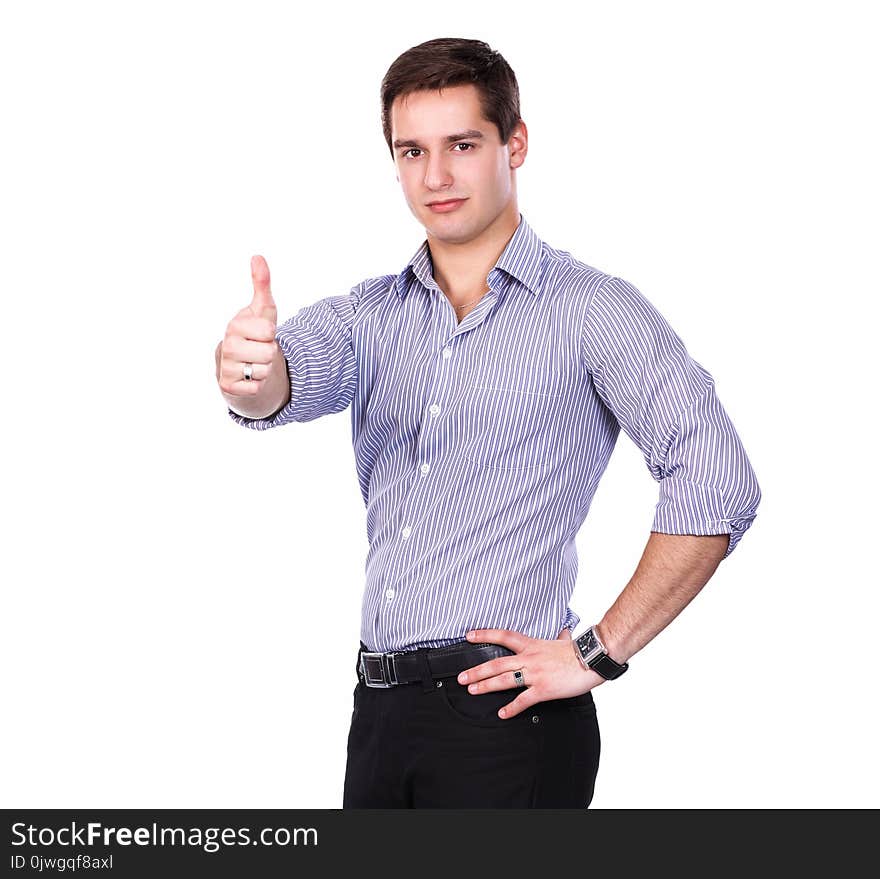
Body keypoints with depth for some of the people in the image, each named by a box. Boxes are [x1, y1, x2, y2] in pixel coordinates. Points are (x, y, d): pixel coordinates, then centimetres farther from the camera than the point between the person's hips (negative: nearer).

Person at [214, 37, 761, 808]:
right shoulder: (370, 313, 10)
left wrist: (599, 654, -14)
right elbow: (299, 377, -11)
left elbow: (716, 488, -15)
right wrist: (248, 371, -35)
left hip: (506, 717, -5)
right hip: (379, 709, 5)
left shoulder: (591, 310, -7)